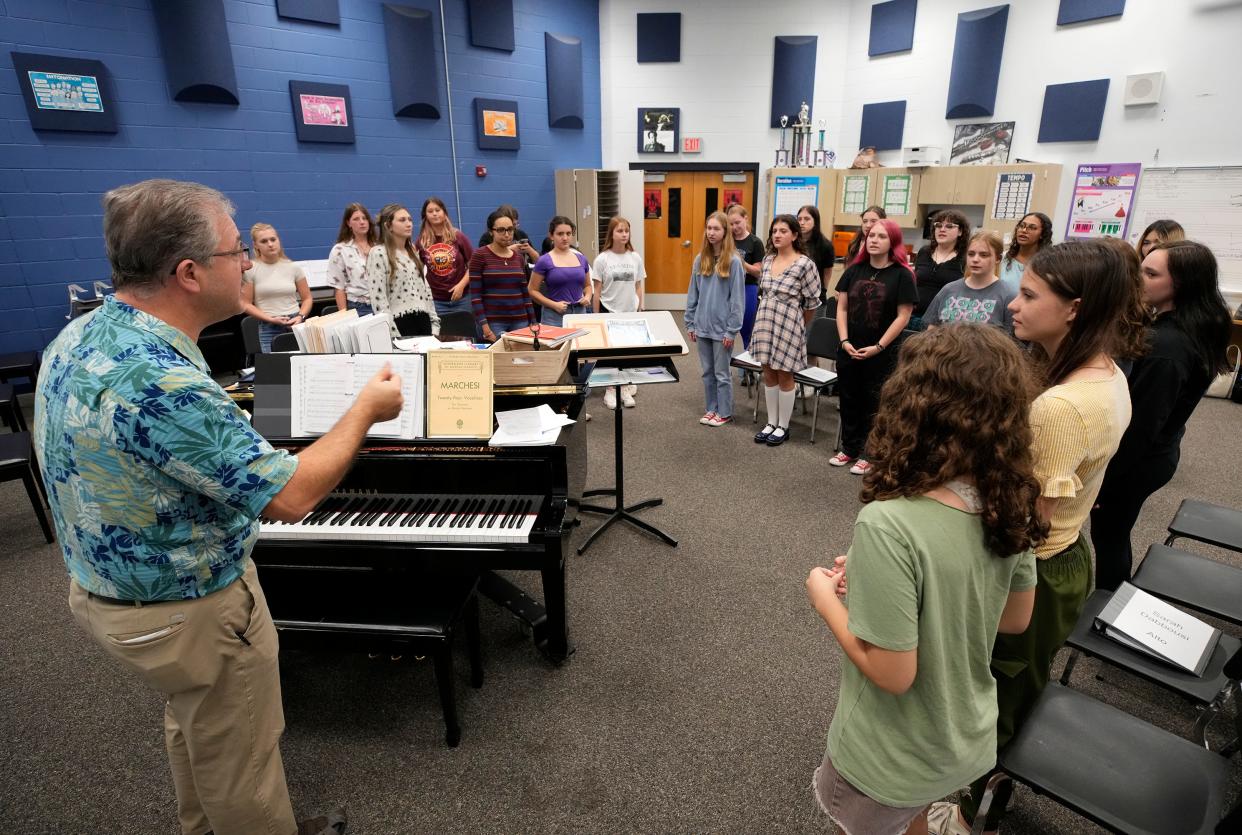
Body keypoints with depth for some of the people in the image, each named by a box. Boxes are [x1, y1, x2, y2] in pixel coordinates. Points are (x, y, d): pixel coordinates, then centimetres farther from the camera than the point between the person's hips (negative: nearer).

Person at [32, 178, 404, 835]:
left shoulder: (81, 335, -5)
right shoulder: (161, 384, -36)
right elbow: (291, 496, -31)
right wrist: (366, 408, -19)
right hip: (187, 616, -9)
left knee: (194, 728, 32)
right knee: (241, 764, 17)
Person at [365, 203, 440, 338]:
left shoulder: (413, 251, 15)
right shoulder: (378, 254, -8)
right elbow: (379, 300, -14)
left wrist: (434, 323, 6)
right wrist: (393, 334, -18)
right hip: (400, 323, -7)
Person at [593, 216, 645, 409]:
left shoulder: (635, 258, 2)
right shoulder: (602, 259, -6)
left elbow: (638, 287, 8)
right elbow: (597, 291, -3)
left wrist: (640, 311, 5)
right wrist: (596, 316, -4)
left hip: (630, 312, 2)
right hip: (609, 312, -2)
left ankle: (626, 389, 20)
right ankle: (610, 390, 19)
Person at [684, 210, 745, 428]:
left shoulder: (733, 261, -10)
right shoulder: (700, 259, 5)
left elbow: (737, 298, -10)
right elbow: (692, 293, 9)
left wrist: (732, 330, -13)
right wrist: (690, 323, 7)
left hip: (722, 327, -5)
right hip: (702, 326, 5)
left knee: (722, 373, 6)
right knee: (707, 372, 14)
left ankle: (724, 412, 20)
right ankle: (711, 409, 28)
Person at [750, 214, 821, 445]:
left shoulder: (805, 264, -12)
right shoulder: (767, 259, 6)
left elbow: (812, 302, -6)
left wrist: (800, 327, 5)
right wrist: (768, 316, 17)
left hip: (788, 326, -5)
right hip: (765, 324, 6)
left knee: (784, 376, 5)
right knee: (768, 374, 12)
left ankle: (783, 427, 18)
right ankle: (771, 422, 25)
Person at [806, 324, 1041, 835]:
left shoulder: (889, 524, -36)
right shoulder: (1009, 507, -14)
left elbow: (892, 674, -29)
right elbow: (1016, 619, 1)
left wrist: (825, 599, -14)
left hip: (894, 760, -5)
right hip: (968, 740, 6)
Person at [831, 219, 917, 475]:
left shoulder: (902, 275, -7)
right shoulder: (854, 270, 5)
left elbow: (903, 316, -9)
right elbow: (842, 307, 6)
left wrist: (878, 347, -13)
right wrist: (844, 341, -6)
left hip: (882, 355, -4)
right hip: (848, 350, 4)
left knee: (874, 405, 6)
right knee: (849, 402, 12)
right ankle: (849, 449, 26)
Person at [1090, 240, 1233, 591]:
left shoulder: (1165, 346, -28)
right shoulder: (1193, 332, 2)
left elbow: (1140, 425, -25)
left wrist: (1100, 477, -19)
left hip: (1135, 461, -9)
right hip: (1157, 454, 9)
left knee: (1108, 538, 8)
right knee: (1115, 535, 22)